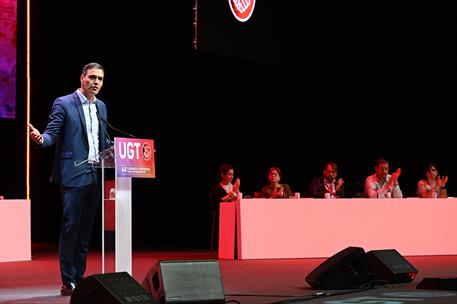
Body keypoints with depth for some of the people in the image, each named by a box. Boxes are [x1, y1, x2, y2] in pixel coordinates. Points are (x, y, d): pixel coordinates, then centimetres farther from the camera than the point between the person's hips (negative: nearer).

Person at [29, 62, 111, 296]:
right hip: (73, 175, -6)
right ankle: (68, 282, -2)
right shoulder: (64, 104, -3)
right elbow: (51, 135, -8)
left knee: (86, 230, 9)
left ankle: (79, 278, 14)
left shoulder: (101, 107, 16)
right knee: (70, 227, -6)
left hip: (95, 176, 6)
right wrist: (40, 139, -29)